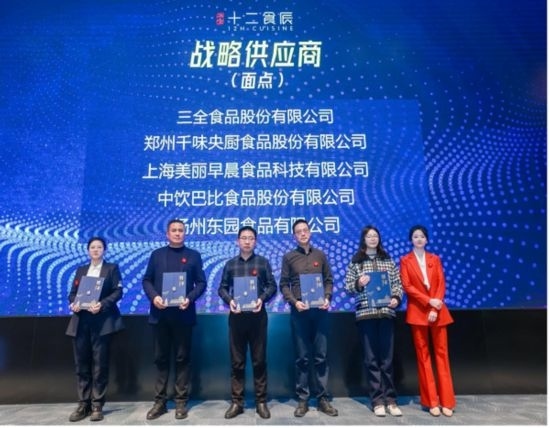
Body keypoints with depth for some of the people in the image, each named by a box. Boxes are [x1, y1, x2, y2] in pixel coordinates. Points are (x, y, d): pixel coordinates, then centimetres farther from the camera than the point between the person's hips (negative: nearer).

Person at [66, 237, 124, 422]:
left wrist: (102, 304, -19)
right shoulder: (80, 270, 19)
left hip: (102, 321, -4)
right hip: (80, 322, 4)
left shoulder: (112, 268, 6)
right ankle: (83, 404, 16)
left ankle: (97, 405, 8)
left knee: (99, 364, -1)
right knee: (82, 364, 7)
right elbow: (72, 293, 13)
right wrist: (73, 304, -9)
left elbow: (118, 292, -4)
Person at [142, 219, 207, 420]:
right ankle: (160, 401, 21)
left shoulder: (194, 255, 6)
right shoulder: (157, 254, 10)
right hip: (160, 314, 2)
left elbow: (201, 282, 2)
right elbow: (147, 280, 7)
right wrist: (153, 297, -11)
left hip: (183, 314, -1)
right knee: (161, 358, 9)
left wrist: (190, 298, -15)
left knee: (182, 358, 6)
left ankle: (181, 402, 16)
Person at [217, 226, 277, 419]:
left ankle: (261, 401, 17)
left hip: (257, 315, -1)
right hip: (236, 316, 2)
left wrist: (262, 299, -16)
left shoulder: (263, 262, 4)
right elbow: (222, 288, 7)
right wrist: (229, 300, -12)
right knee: (237, 361, 8)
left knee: (259, 360, 6)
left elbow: (272, 285, 1)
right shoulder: (230, 264, 8)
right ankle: (237, 402, 19)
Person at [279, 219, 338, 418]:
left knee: (321, 356, 6)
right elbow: (284, 285, 3)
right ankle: (302, 399, 16)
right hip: (299, 311, -1)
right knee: (302, 357, 5)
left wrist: (327, 298, -6)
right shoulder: (288, 257, 4)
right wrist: (294, 302, -12)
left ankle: (322, 398, 16)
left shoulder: (320, 255, 9)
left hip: (320, 310, 2)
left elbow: (328, 280, 11)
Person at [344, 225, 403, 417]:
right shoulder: (355, 262, 5)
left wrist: (396, 298, -8)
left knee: (387, 357, 5)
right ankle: (377, 400, 14)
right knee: (371, 358, 4)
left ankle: (390, 399, 16)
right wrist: (358, 283, -17)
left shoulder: (388, 260, 10)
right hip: (365, 313, -1)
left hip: (386, 312, 1)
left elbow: (398, 283, 9)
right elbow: (348, 287, 3)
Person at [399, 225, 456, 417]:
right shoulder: (405, 260, 3)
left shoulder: (435, 259, 10)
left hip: (438, 311, 2)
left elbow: (441, 284, 2)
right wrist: (428, 301, -14)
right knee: (423, 355, 3)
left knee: (441, 353, 3)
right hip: (418, 311, -2)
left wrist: (435, 308, -10)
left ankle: (446, 401, 9)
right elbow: (407, 286, -5)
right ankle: (431, 401, 10)